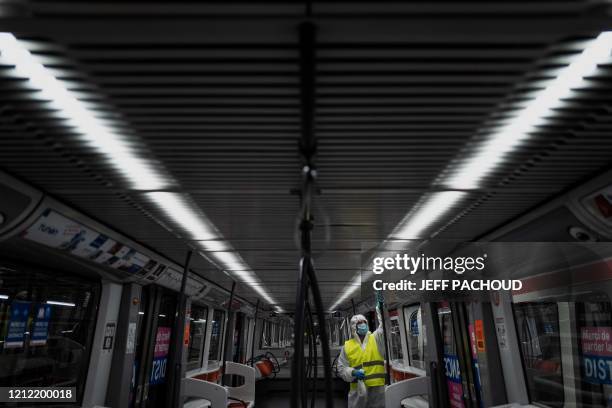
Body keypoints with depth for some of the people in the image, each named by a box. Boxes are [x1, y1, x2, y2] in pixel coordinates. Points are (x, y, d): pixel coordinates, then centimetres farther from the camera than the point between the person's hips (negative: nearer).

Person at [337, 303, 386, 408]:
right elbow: (341, 369, 5)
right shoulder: (347, 346, 4)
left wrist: (380, 306, -21)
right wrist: (353, 373, -15)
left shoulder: (376, 338, 5)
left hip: (378, 388, 0)